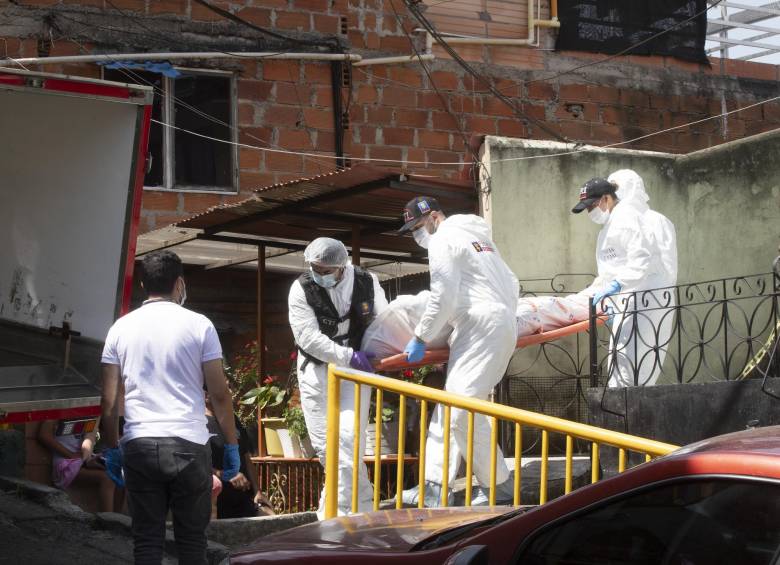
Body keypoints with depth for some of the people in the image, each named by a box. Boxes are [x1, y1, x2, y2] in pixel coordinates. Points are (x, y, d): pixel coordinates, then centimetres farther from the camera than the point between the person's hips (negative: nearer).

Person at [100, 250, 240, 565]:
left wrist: (111, 448, 15)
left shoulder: (121, 328, 7)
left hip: (139, 445, 2)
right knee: (192, 538, 5)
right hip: (188, 444, -2)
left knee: (147, 539, 6)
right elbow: (219, 395, 1)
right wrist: (232, 445, 10)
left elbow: (109, 400, 5)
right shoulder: (199, 326, 1)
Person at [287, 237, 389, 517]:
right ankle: (362, 502, 21)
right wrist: (348, 355, -22)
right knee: (323, 442, 3)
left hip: (355, 368, 0)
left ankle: (335, 513, -7)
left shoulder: (367, 282, -6)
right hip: (316, 369, 0)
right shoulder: (301, 289, -13)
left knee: (348, 438, -14)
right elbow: (308, 337, -18)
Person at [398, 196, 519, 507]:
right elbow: (511, 283, 27)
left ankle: (499, 486, -8)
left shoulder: (443, 241, -3)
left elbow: (443, 299, -11)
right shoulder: (477, 237, 26)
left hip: (480, 328, -10)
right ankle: (435, 487, 4)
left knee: (461, 410, -13)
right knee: (449, 408, 8)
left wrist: (420, 338, -3)